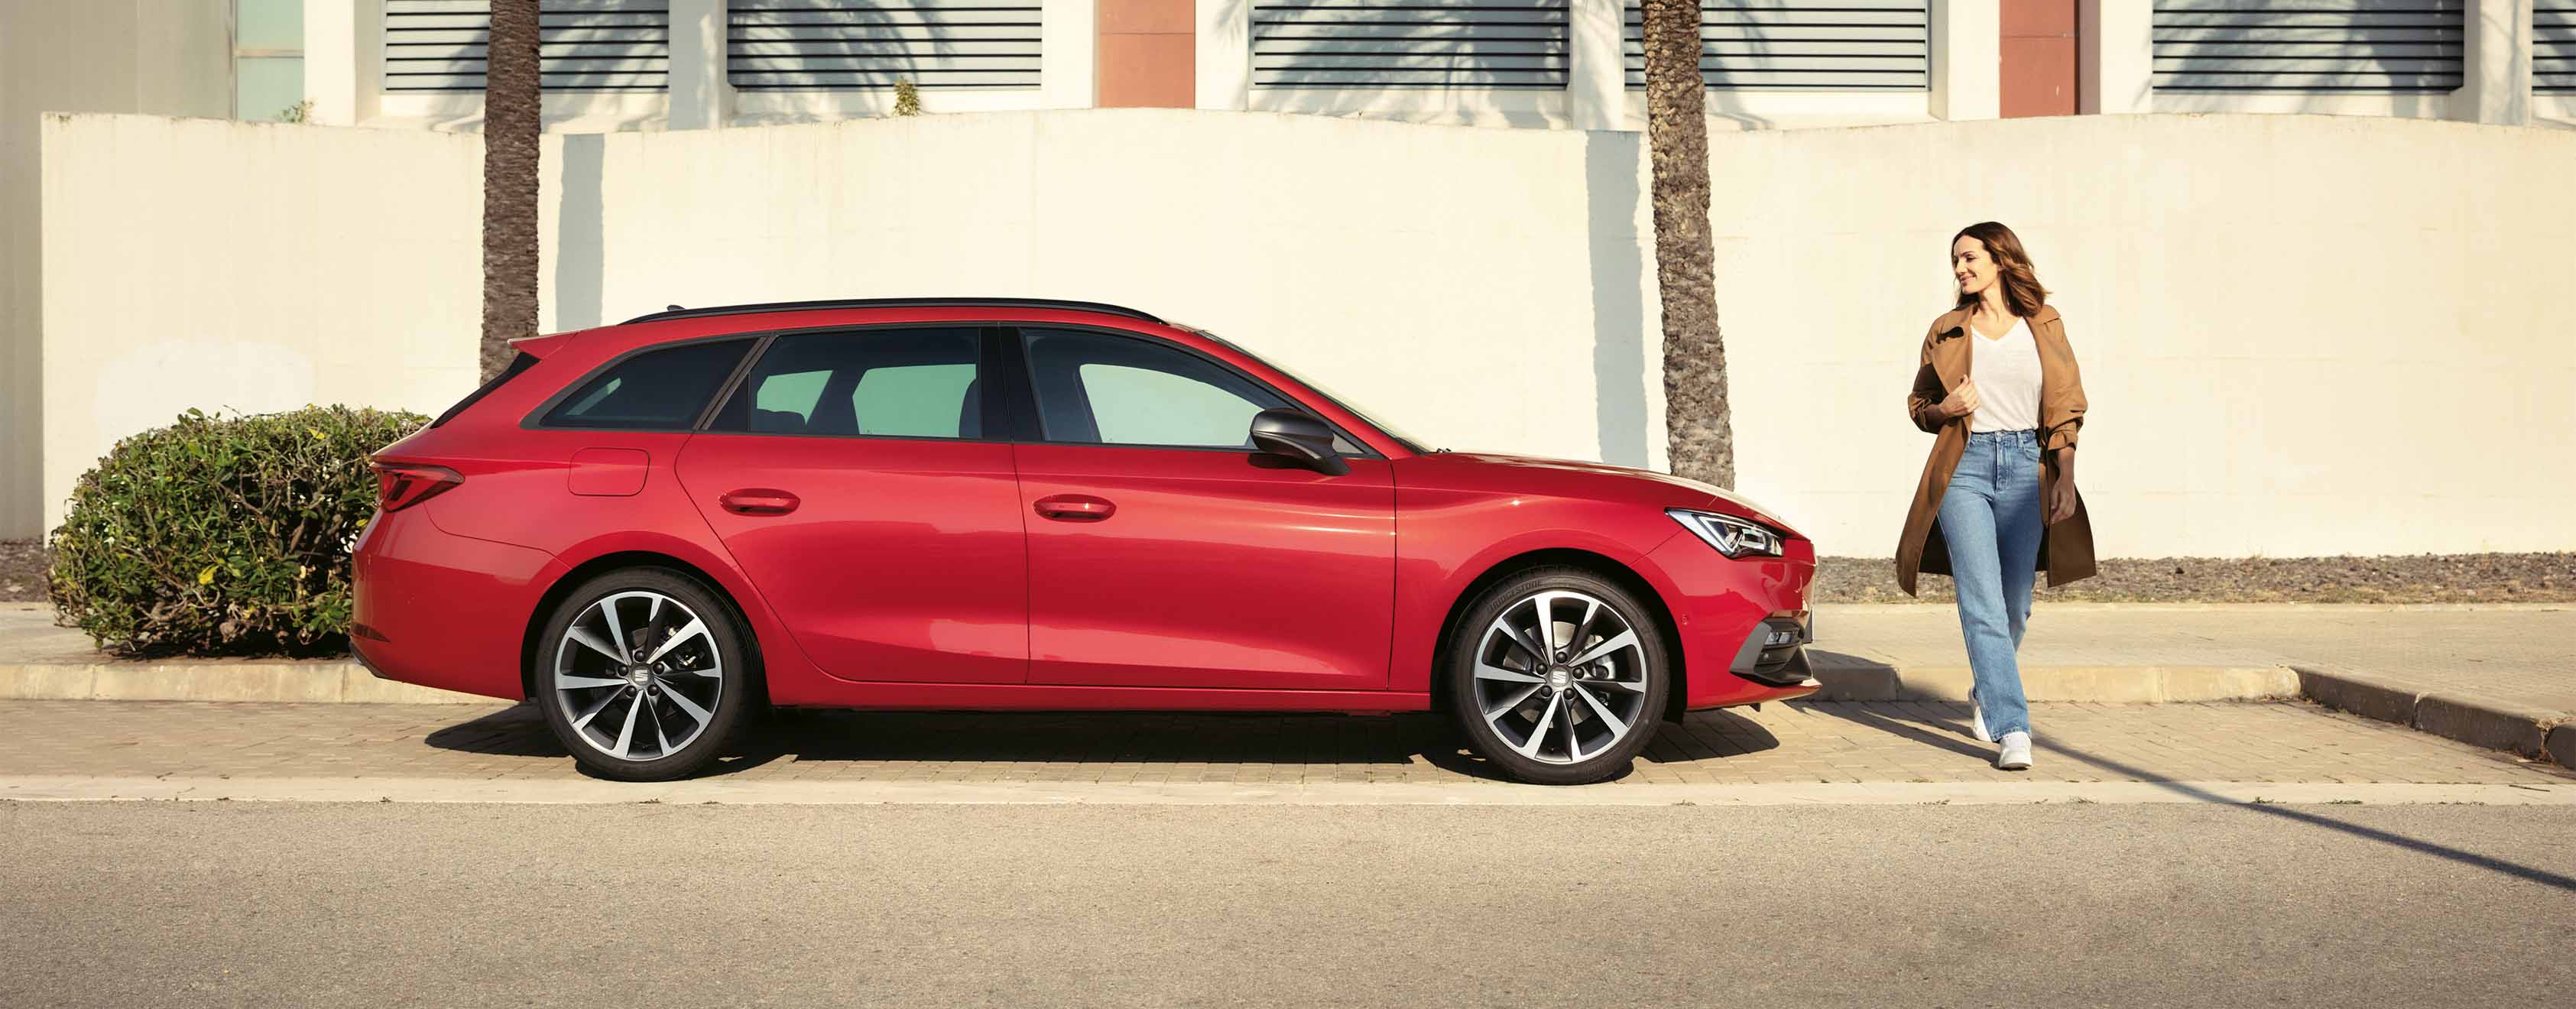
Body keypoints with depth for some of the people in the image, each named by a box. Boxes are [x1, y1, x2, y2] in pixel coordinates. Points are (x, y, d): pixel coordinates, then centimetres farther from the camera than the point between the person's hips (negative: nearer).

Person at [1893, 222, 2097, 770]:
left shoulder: (2044, 325, 7)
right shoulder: (1947, 330, 8)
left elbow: (2066, 407, 7)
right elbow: (1918, 404, 17)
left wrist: (2065, 478, -2)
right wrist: (1944, 408, -6)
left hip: (2026, 466, 1)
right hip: (1965, 467, -1)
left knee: (2014, 603, 9)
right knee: (1982, 601, -12)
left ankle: (1985, 690, 37)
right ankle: (2013, 729, -14)